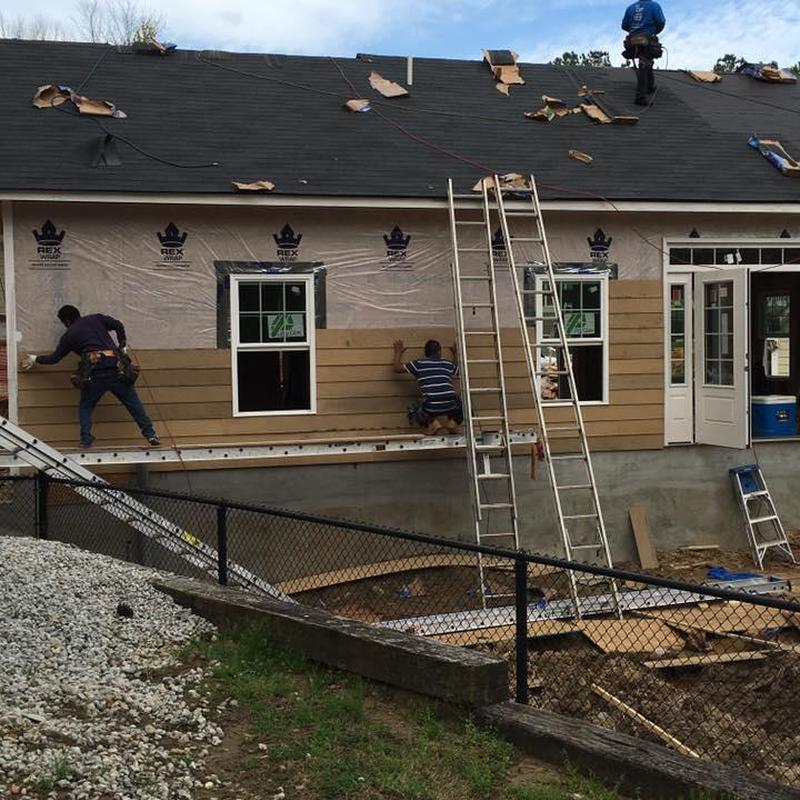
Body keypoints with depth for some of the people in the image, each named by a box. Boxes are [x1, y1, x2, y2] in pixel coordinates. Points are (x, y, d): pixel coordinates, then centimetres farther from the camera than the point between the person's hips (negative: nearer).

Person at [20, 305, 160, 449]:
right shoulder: (96, 318, 18)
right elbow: (118, 325, 7)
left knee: (85, 407, 17)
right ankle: (150, 435, 1)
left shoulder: (69, 335, 15)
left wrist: (35, 359, 39)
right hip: (116, 366, 2)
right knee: (133, 402, 7)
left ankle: (86, 440, 4)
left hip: (94, 373, -2)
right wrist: (123, 345, 18)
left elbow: (54, 358, 22)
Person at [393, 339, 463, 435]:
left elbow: (397, 368, 16)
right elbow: (457, 369, 42)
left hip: (431, 406, -2)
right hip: (451, 405, 2)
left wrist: (398, 352, 32)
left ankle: (432, 423, 3)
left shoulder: (419, 363, 10)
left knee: (413, 412, 28)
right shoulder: (448, 364, 19)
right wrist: (455, 354, 55)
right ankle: (453, 421, 9)